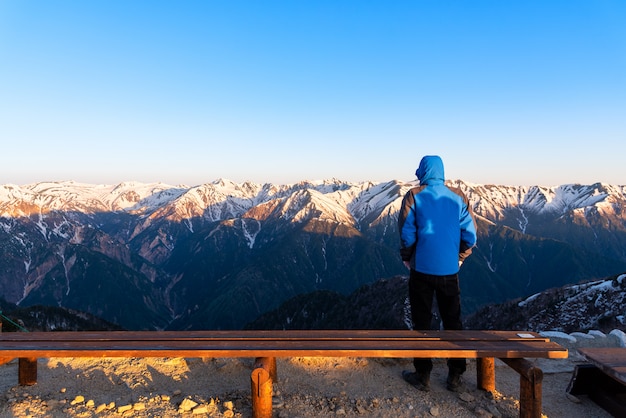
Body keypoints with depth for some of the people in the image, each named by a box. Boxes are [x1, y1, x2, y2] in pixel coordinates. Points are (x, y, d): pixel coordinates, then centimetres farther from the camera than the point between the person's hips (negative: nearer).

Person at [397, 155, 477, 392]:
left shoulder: (414, 196, -6)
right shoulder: (458, 197, 2)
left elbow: (407, 233, -10)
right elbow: (470, 234, 0)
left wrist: (406, 257, 5)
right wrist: (460, 257, 13)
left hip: (422, 268, -2)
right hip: (450, 270, 3)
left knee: (422, 323, 9)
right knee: (453, 322, 14)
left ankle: (423, 376, 18)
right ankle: (455, 377, 22)